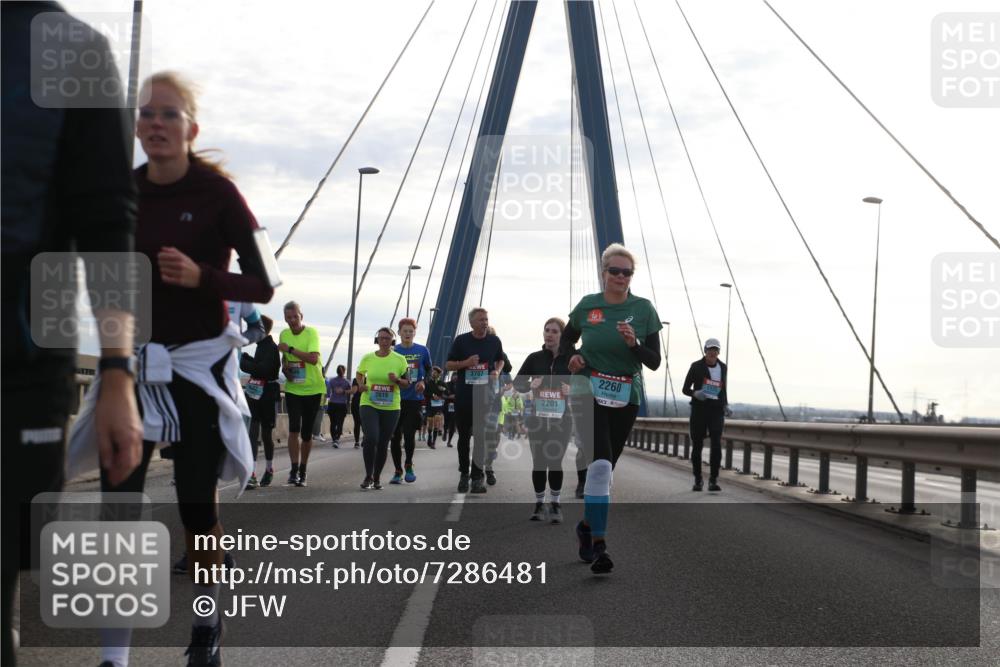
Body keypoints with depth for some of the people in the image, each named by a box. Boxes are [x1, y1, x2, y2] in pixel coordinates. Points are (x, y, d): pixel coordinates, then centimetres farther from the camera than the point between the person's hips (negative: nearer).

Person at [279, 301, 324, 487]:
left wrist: (290, 349, -24)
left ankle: (302, 472, 20)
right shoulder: (284, 334, 5)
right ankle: (294, 471, -10)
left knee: (306, 432, 6)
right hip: (293, 388, 3)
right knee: (294, 429, -13)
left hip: (313, 388, -3)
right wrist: (284, 368, -1)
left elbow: (313, 358, -26)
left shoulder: (311, 332, -12)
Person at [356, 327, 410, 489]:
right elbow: (360, 374, 20)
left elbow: (407, 383, 5)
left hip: (391, 407, 1)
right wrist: (360, 385, -1)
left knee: (383, 443, 7)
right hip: (369, 404, -1)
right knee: (371, 438, -19)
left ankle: (377, 477, 25)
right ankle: (368, 476, -2)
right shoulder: (367, 358, 2)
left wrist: (397, 380, -16)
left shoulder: (400, 359, 0)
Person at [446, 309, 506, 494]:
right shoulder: (461, 340, 0)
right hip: (463, 395, 0)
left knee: (481, 436, -5)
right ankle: (464, 474, 23)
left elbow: (500, 360, 21)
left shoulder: (494, 341, 4)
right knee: (464, 436, 9)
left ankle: (477, 477, -3)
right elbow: (448, 365, 4)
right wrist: (466, 363, -15)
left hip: (485, 395, 0)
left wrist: (497, 371, -1)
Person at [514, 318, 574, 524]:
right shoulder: (534, 358, 4)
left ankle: (555, 503, 12)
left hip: (561, 419, -1)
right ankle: (539, 503, 16)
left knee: (555, 461, -1)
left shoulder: (572, 359, -1)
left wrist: (573, 390, -15)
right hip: (537, 417, 2)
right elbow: (517, 382, 8)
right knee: (539, 461, 4)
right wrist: (529, 385, -13)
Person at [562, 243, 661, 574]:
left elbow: (654, 362, -1)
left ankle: (587, 525, 35)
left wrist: (634, 343, -19)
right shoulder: (587, 305, 1)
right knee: (601, 465, -18)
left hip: (625, 399, 2)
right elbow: (566, 339, 18)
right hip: (590, 394, -2)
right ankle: (598, 544, -18)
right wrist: (572, 356, -3)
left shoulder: (643, 309, 0)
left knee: (604, 469, 11)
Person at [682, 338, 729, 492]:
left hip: (716, 410, 2)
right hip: (699, 408, -2)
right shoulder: (696, 366, 0)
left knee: (716, 444, -14)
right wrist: (695, 393, -19)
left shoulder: (723, 367, 11)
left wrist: (726, 405, 7)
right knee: (697, 445, 1)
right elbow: (685, 389, 2)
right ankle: (697, 480, 12)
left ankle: (713, 480, -12)